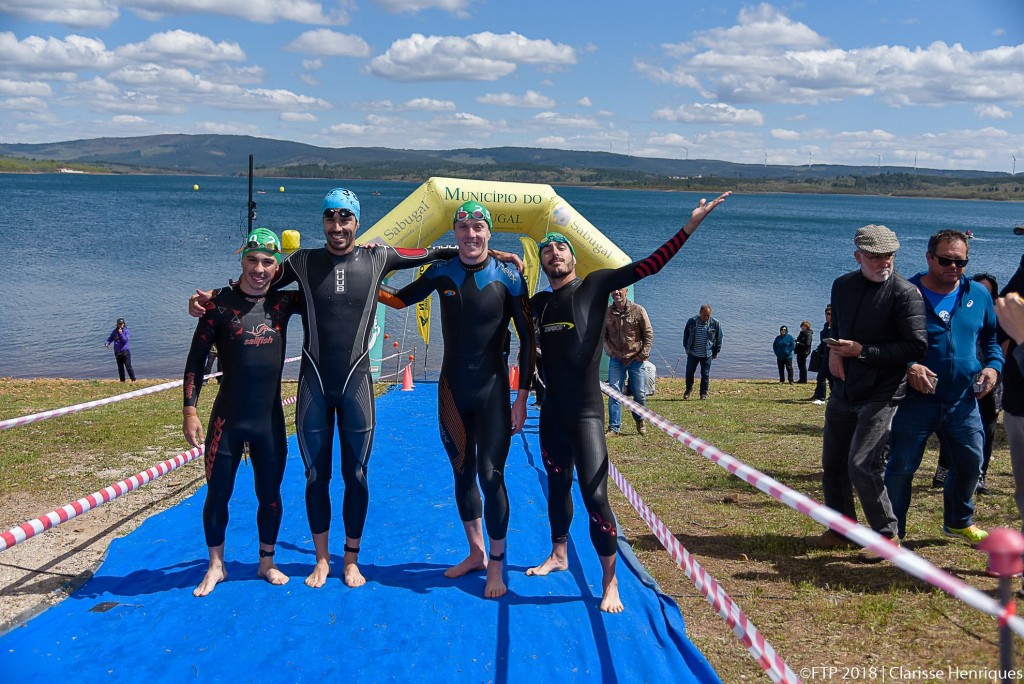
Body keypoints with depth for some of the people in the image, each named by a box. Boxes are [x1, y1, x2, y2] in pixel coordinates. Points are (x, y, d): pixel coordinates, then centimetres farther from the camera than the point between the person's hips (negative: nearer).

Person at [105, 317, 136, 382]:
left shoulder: (127, 331, -4)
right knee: (120, 367, 10)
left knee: (128, 366, -11)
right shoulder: (114, 331, 11)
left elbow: (125, 340, -16)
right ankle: (122, 380, 17)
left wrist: (121, 334, -27)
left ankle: (133, 380, -7)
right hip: (117, 352, 5)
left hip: (125, 352, -5)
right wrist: (107, 343, -7)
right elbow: (110, 338, 12)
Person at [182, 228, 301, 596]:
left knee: (270, 494, 11)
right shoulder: (221, 303, -6)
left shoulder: (283, 302, 1)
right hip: (228, 417, -2)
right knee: (217, 493, 7)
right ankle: (216, 566, 25)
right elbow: (197, 358, -3)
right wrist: (189, 410, -8)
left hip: (269, 418, 2)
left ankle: (267, 562, 29)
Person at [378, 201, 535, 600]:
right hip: (451, 390, 4)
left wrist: (522, 397, -8)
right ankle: (475, 554, 29)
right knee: (462, 474, 12)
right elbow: (400, 299, 16)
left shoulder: (508, 278, -9)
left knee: (490, 476, -6)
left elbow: (528, 339, -6)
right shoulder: (441, 273, 0)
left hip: (492, 392, -4)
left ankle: (496, 566, 8)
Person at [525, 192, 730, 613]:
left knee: (595, 495, -11)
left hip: (587, 412, -5)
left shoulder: (595, 284, -3)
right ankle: (558, 555, 39)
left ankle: (610, 584, -1)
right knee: (557, 485, 19)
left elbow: (650, 265, -10)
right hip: (552, 412, 5)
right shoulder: (538, 303, 10)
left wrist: (690, 226, -18)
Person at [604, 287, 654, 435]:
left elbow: (649, 333, -1)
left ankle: (639, 420, 32)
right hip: (616, 359, 1)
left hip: (636, 358, -1)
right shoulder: (607, 312, -1)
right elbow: (603, 335, 10)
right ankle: (614, 428, 2)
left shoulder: (638, 310, -6)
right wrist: (608, 350, -1)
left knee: (639, 393, 7)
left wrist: (644, 354, -5)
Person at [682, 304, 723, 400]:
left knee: (705, 374, 3)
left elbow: (719, 338, 4)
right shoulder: (692, 322, -5)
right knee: (689, 372, 3)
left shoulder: (715, 323, -6)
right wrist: (687, 348, 9)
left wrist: (716, 352, 5)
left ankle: (704, 393, 16)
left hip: (707, 354, -1)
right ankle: (688, 389, 27)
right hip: (692, 353, 1)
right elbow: (686, 335, 9)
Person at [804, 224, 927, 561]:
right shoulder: (842, 285, 7)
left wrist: (862, 351, -18)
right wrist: (834, 350, 1)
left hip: (880, 394, -7)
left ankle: (886, 536, 4)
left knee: (862, 465, -14)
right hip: (843, 391, 7)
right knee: (833, 465, 12)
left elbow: (917, 346, -17)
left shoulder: (905, 293, -13)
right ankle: (840, 531, 28)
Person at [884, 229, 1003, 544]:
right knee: (901, 467, -2)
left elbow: (992, 338, 19)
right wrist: (908, 367, -21)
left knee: (970, 463, 13)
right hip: (915, 400, -4)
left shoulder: (978, 294, 7)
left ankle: (959, 522, 37)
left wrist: (992, 365, 1)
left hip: (964, 401, 5)